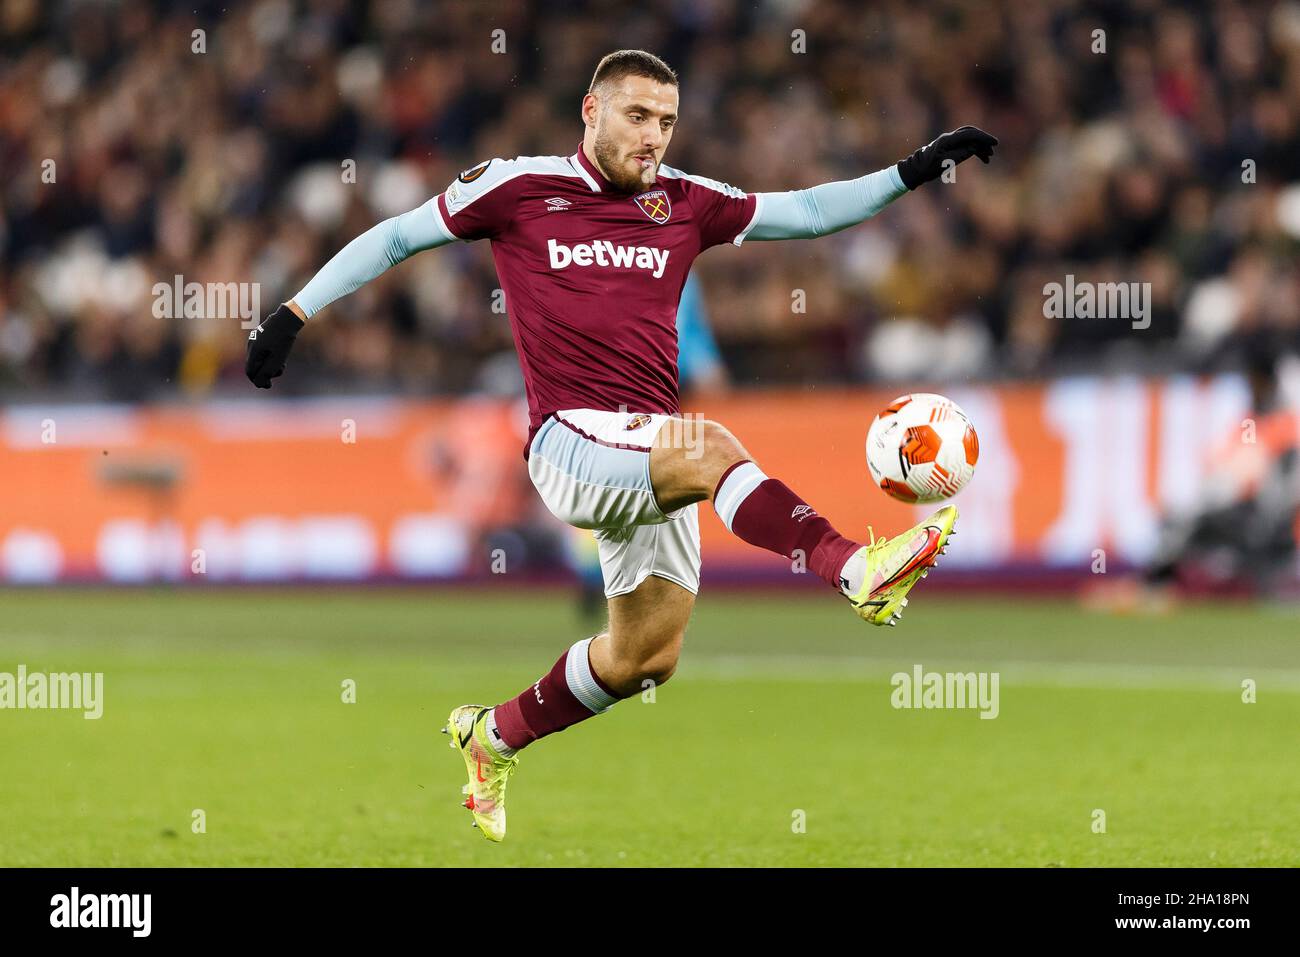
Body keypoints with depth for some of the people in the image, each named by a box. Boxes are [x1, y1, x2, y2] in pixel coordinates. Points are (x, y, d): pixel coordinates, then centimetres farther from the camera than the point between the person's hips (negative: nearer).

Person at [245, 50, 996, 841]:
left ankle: (494, 738, 31)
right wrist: (294, 315, 5)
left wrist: (912, 173, 4)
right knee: (709, 447, -33)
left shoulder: (684, 203, 12)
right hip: (570, 442, -6)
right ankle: (860, 572, -49)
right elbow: (398, 237, 9)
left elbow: (806, 212, 15)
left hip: (652, 461, 6)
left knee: (646, 658, 9)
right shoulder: (519, 187, 2)